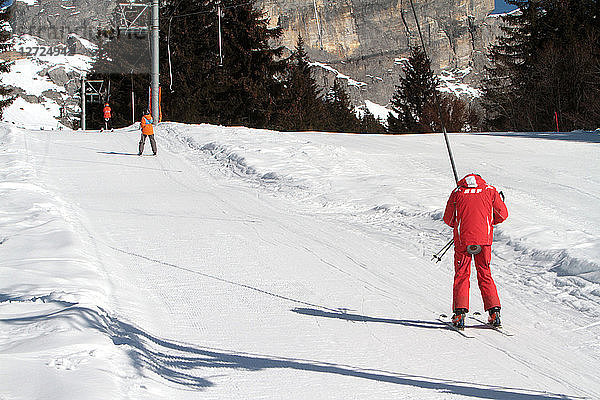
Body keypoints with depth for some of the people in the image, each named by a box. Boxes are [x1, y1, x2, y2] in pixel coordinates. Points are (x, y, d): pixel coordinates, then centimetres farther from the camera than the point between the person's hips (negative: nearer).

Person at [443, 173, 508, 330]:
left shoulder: (457, 192, 5)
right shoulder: (490, 191, 7)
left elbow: (448, 219, 7)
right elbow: (502, 215, 8)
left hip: (462, 239, -1)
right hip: (484, 239, 1)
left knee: (461, 275, 6)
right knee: (485, 275, 13)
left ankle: (460, 313, -5)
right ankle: (494, 312, 6)